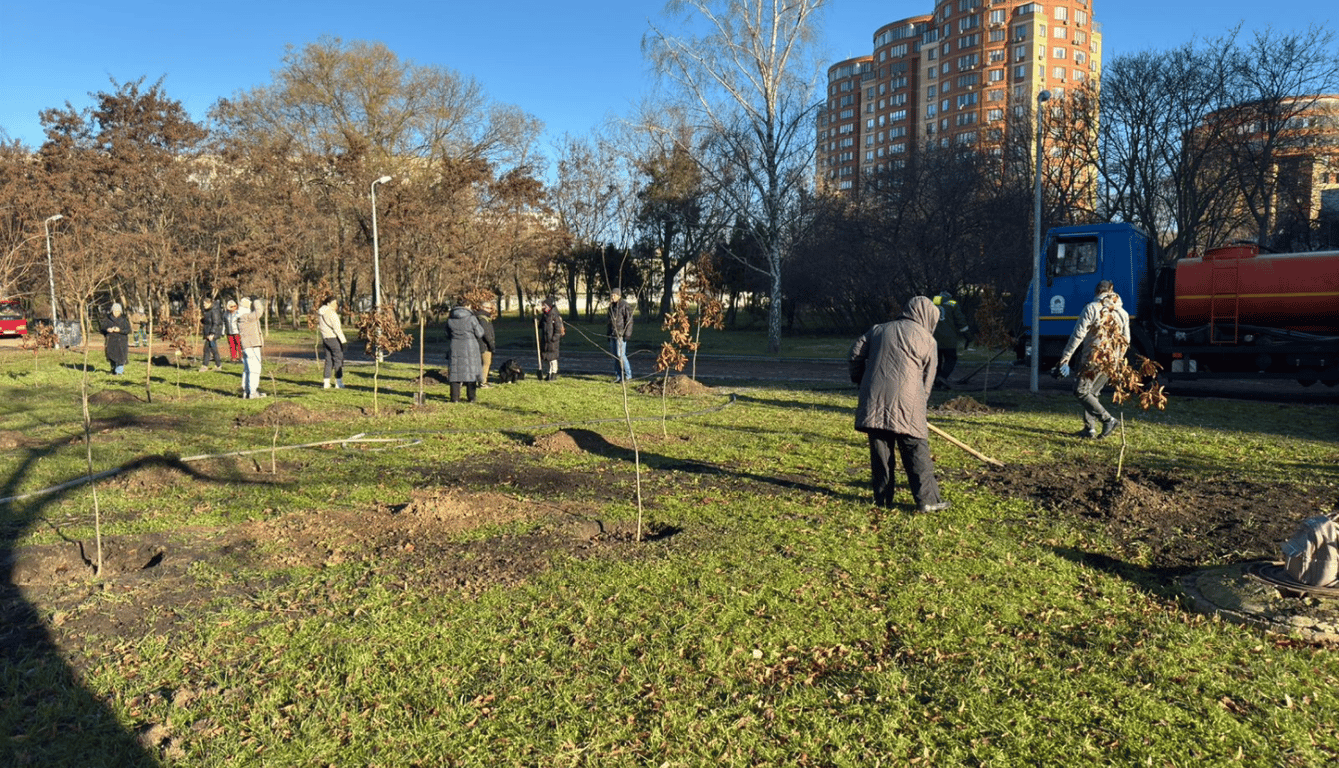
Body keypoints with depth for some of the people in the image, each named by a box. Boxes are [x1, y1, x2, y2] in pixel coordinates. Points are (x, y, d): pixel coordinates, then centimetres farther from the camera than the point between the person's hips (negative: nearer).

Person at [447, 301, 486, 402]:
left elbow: (448, 334, 12)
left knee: (455, 371, 9)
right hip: (470, 347, -3)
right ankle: (471, 397, 8)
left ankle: (455, 397, 7)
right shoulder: (471, 318, -11)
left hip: (455, 348, 3)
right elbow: (479, 333, -6)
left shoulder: (450, 319, 1)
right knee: (471, 370, 7)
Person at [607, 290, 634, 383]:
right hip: (612, 335, 8)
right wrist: (608, 334, 20)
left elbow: (629, 320, -11)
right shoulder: (611, 306, 17)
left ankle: (628, 375, -2)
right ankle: (618, 377, 12)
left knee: (620, 354, -12)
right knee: (614, 355, 7)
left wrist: (627, 334, -17)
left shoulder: (624, 305, -7)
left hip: (621, 334, -8)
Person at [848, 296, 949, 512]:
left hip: (874, 400, 4)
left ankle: (883, 498, 14)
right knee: (917, 451, 1)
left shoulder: (879, 330, 18)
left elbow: (856, 352, 15)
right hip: (905, 404, -4)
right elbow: (928, 377, 9)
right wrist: (921, 402, 19)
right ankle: (927, 499, 2)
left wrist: (859, 378, 27)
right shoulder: (925, 339, 6)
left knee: (880, 450, 10)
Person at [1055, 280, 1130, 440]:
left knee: (1081, 392, -2)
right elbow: (1126, 341, 17)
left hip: (1092, 359, -7)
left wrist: (1065, 358, -11)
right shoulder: (1122, 313, 12)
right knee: (1092, 393, 16)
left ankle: (1107, 419, -15)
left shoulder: (1092, 308, -8)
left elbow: (1078, 335, -13)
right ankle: (1089, 428, 12)